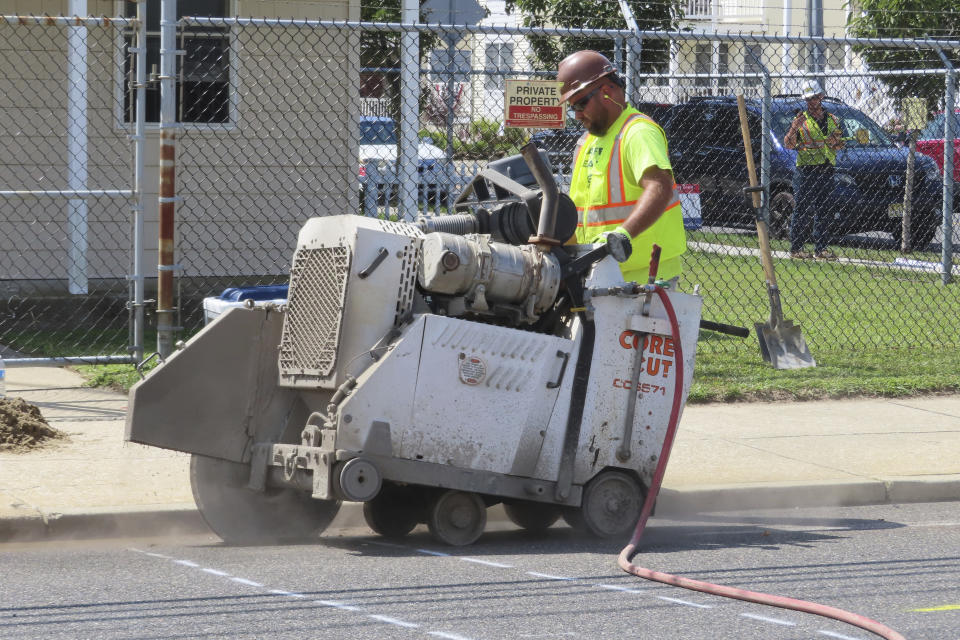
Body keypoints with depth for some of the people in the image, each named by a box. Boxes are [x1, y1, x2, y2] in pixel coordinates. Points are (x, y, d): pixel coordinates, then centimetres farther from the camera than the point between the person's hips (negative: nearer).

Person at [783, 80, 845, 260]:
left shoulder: (832, 120, 15)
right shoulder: (801, 120, 2)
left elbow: (840, 144, 20)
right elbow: (788, 144, -6)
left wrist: (835, 142, -3)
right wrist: (794, 128, -22)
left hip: (826, 169, 4)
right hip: (805, 169, -4)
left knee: (823, 210, 7)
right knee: (802, 210, -6)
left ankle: (821, 248, 11)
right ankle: (796, 248, -5)